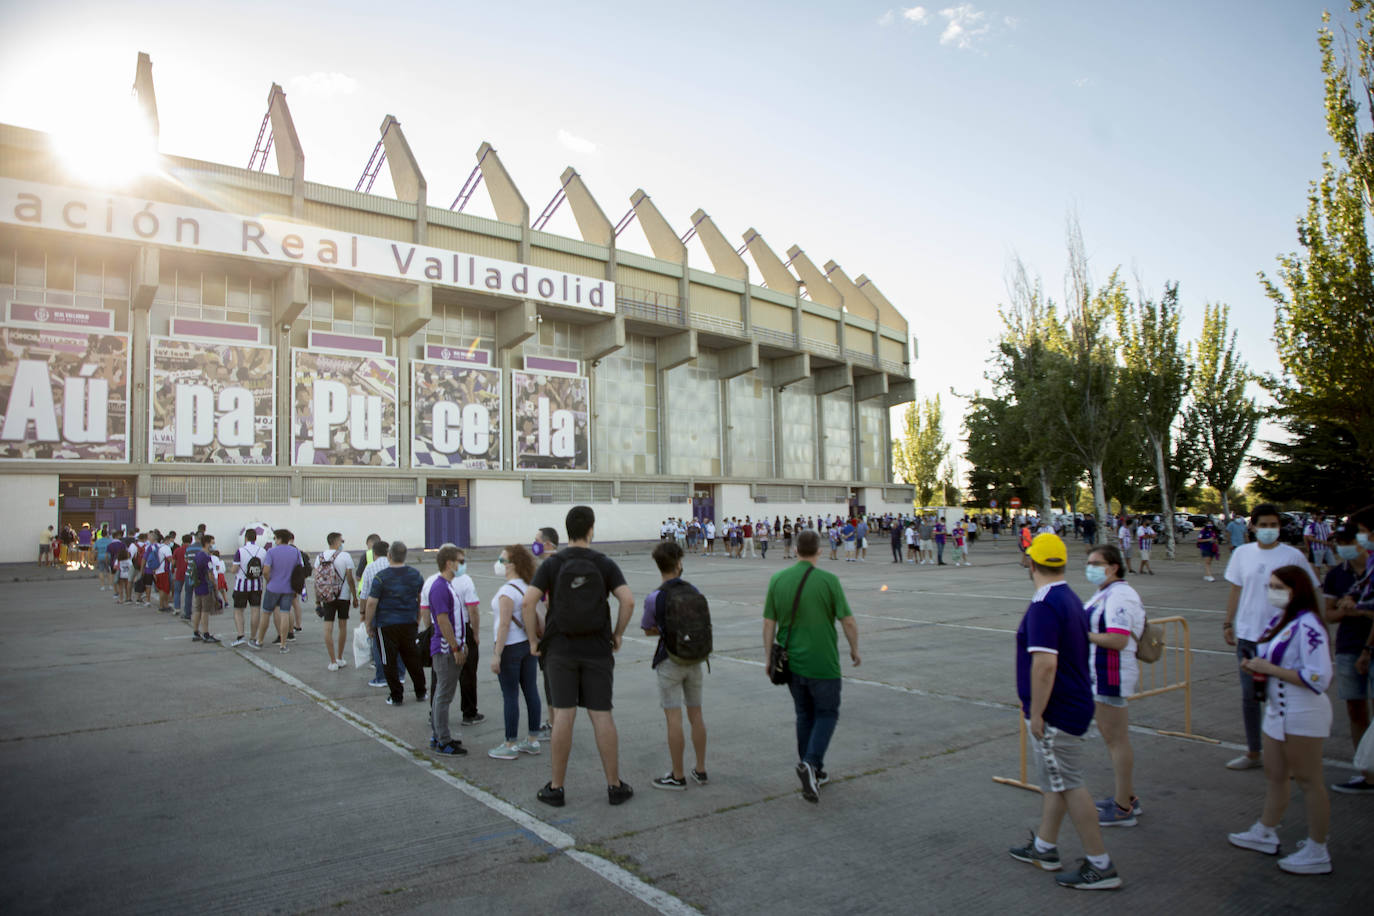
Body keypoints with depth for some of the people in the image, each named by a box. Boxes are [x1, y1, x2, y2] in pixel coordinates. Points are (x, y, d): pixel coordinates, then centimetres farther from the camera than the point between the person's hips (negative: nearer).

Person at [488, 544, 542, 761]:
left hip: (511, 646, -8)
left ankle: (510, 745, 8)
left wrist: (496, 654, -16)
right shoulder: (529, 587, 7)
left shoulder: (507, 591, -17)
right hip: (529, 644, 8)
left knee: (510, 696, 0)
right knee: (531, 691, 11)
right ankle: (533, 740, 20)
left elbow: (504, 625, -19)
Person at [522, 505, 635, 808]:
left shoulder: (552, 564, -3)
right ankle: (615, 786, 12)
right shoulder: (604, 564, -3)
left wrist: (537, 636, 3)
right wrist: (617, 634, 2)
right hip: (597, 650, 0)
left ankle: (555, 787, 12)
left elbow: (528, 603, -10)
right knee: (602, 716, 5)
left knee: (563, 716, 4)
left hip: (560, 650, 0)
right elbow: (628, 600, -11)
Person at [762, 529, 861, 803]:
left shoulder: (777, 580, -1)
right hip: (822, 663, -4)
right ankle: (810, 764, -12)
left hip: (791, 662, 4)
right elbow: (848, 621, -8)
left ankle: (813, 773, 22)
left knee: (804, 715, 17)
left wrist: (768, 657, 10)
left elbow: (769, 623, 2)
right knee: (827, 714, 9)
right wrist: (855, 650, 7)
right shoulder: (828, 580, -11)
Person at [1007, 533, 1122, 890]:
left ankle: (1101, 866, 9)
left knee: (1069, 785, 0)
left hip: (1056, 710, -10)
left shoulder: (1044, 605, -22)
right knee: (1055, 781, 19)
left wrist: (1036, 713, -21)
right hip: (1073, 702, 10)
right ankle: (1044, 847, 31)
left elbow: (1045, 664, -29)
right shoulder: (1070, 598, 10)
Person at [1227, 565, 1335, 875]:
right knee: (1274, 775, 18)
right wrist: (1255, 666, 1)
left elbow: (1319, 677, -27)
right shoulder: (1278, 620, 7)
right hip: (1278, 710, 9)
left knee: (1308, 780, 3)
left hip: (1303, 714, -9)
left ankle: (1317, 852, 16)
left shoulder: (1307, 626, -21)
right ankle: (1265, 833, 32)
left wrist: (1270, 669, -23)